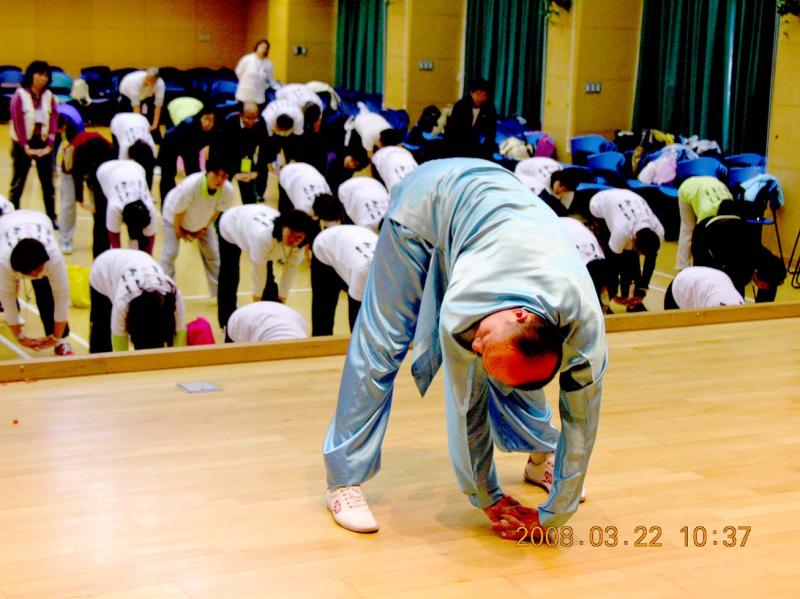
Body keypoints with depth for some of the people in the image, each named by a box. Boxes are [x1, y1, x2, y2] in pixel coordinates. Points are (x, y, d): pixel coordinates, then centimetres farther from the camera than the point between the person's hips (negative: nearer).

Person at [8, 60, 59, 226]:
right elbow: (17, 122, -13)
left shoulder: (49, 96, 3)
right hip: (23, 145, -4)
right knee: (18, 184, 4)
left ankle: (52, 218, 19)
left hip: (43, 144, 4)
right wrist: (25, 147, -18)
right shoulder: (20, 95, -9)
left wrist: (49, 145, -10)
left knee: (48, 185, 10)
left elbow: (54, 120, -1)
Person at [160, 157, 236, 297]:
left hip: (202, 220, 4)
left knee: (212, 253, 8)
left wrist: (203, 229, -2)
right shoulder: (189, 186, -46)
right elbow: (178, 212, -28)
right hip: (174, 217, -4)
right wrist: (179, 231, -12)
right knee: (170, 253, -6)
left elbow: (217, 211, -14)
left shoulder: (228, 191, -35)